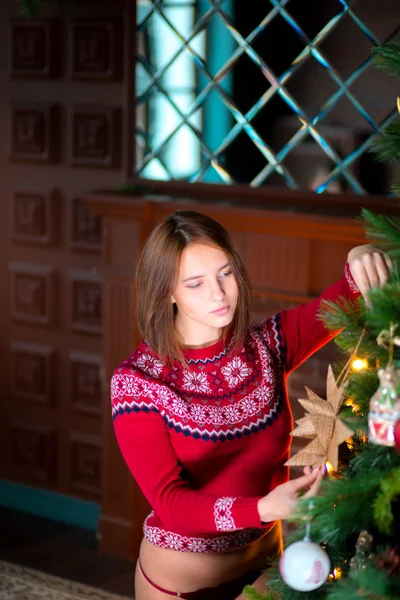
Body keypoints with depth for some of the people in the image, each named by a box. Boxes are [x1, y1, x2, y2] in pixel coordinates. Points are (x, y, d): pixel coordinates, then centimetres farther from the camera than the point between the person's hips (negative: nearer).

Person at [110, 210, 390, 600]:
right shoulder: (136, 381, -19)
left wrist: (360, 262, -39)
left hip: (263, 565, 3)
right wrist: (264, 508, -44)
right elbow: (171, 502, -27)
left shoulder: (267, 347, -7)